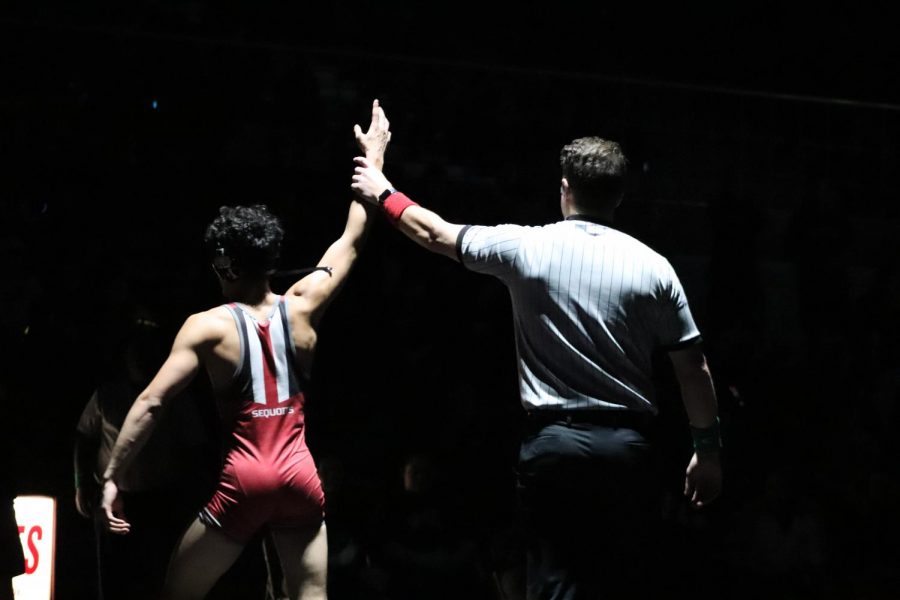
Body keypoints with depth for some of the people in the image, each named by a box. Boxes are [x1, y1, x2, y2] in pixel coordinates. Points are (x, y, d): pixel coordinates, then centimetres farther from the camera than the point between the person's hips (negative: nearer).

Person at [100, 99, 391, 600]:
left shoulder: (208, 327, -3)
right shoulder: (301, 309, 7)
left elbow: (151, 403, -10)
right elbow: (351, 241, 20)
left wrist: (113, 477, -8)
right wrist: (374, 156, 29)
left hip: (245, 477, -3)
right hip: (300, 473, 3)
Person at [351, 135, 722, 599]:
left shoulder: (526, 248, -1)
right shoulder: (652, 267, 1)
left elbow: (435, 234, 13)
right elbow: (693, 367, 2)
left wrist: (383, 194, 31)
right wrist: (707, 448, 11)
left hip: (554, 443, -1)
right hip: (628, 447, 1)